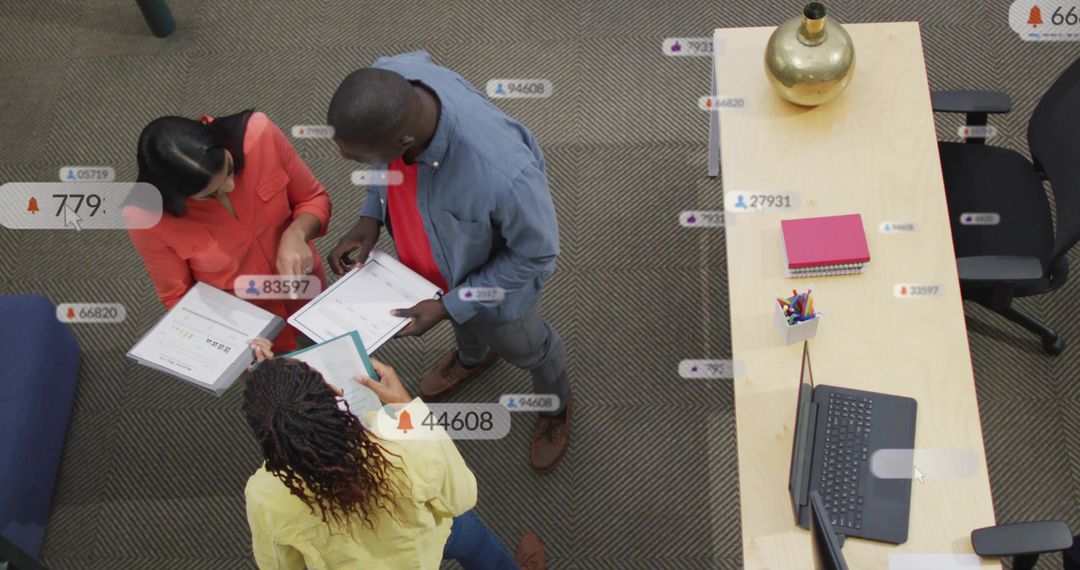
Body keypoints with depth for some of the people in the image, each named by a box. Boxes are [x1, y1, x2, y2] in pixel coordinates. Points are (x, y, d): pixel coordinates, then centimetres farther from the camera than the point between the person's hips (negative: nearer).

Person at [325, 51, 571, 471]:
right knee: (464, 320, 37)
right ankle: (473, 356, 73)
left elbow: (536, 255, -28)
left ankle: (556, 405, 63)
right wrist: (371, 216, -17)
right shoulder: (390, 81, -32)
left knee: (522, 347, 28)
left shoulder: (502, 173, -50)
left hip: (495, 276, -4)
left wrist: (449, 307, -26)